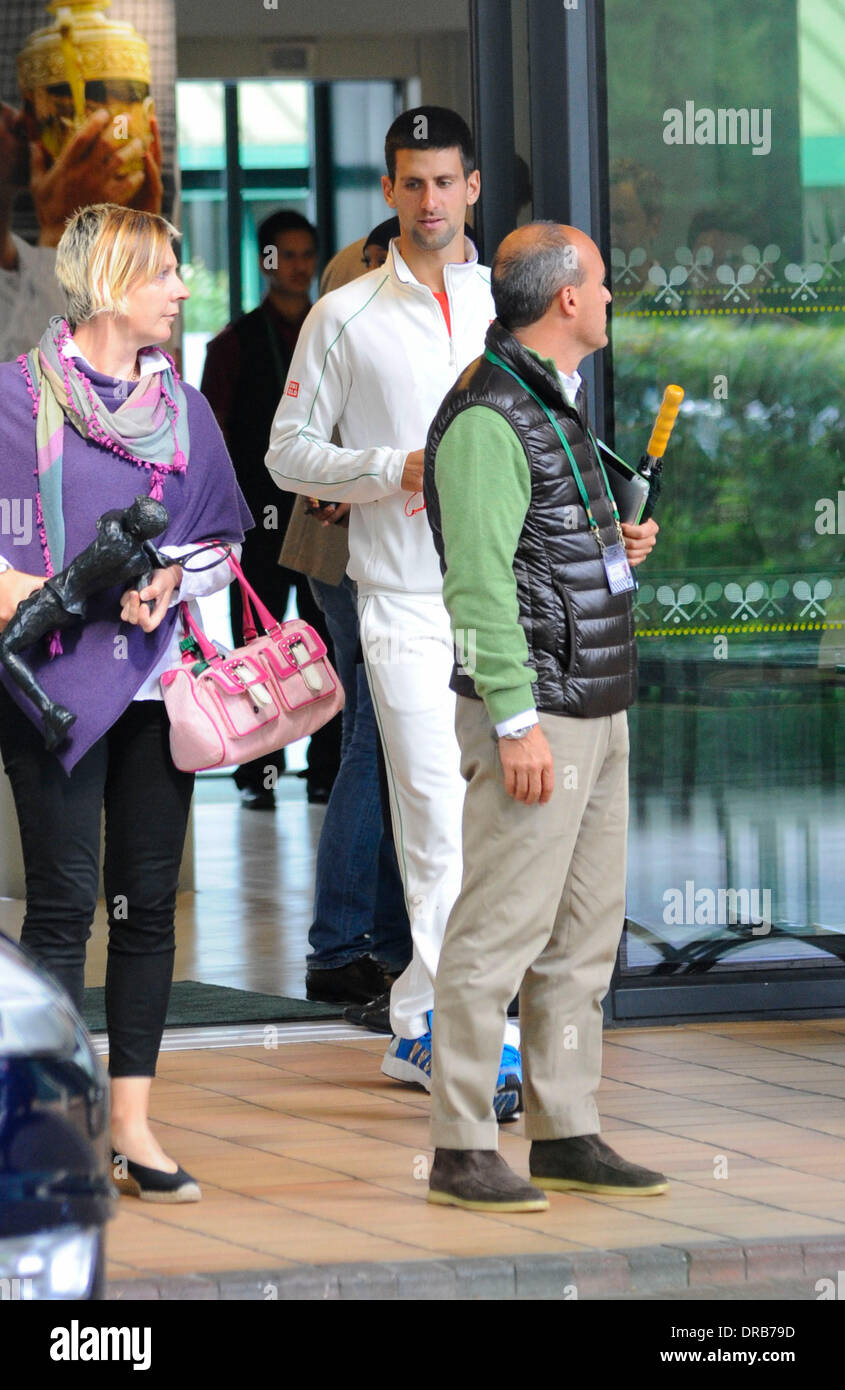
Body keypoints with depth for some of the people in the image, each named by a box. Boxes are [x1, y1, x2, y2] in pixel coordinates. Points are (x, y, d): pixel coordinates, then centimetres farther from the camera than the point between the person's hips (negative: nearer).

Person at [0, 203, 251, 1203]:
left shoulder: (183, 406, 13)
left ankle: (132, 1125, 10)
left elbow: (222, 544, 16)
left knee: (148, 903, 4)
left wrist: (172, 579, -3)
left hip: (156, 677, 5)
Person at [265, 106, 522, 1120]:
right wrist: (395, 470, -11)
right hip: (404, 599, -3)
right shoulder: (344, 318, 4)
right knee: (438, 819, -9)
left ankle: (420, 1025, 16)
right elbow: (288, 452, 5)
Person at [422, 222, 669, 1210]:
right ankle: (461, 1151, -4)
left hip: (595, 708, 10)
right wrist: (516, 723, -22)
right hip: (535, 714, -10)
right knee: (500, 928, -7)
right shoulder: (487, 420, -15)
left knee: (584, 933, 11)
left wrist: (617, 548, 10)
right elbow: (479, 581, -19)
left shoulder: (555, 405, 17)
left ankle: (565, 1136, 16)